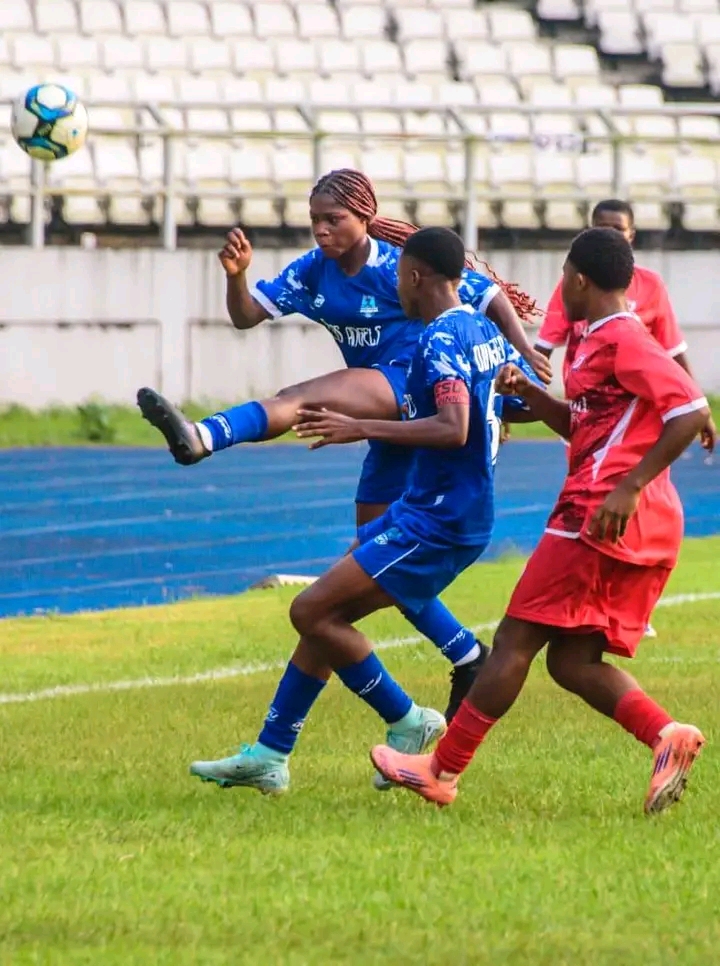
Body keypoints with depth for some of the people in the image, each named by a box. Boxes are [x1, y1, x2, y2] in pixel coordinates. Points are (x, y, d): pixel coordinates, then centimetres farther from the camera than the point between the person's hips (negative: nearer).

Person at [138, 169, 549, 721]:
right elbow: (247, 316, 5)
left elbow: (492, 296, -3)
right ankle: (470, 661, 19)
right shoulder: (314, 271, 9)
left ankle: (201, 439, -57)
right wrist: (237, 275, -15)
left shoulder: (401, 267, -9)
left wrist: (525, 354, -14)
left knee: (299, 399, -31)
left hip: (414, 384, -9)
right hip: (388, 424, 9)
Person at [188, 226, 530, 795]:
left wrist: (362, 429, -28)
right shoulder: (483, 331, 12)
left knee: (312, 611, -13)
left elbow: (453, 429, -30)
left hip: (437, 523, -10)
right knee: (324, 614, 11)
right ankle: (270, 756, 14)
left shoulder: (441, 339, -17)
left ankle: (407, 722, -1)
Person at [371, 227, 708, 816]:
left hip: (600, 516, -10)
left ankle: (444, 770, 2)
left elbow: (692, 410, -21)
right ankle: (667, 735, -12)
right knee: (572, 662, 8)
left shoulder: (621, 339, -10)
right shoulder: (600, 342, 20)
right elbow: (582, 426, 32)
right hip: (651, 528, 10)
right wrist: (526, 392, 15)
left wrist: (630, 486, -24)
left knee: (516, 639, -3)